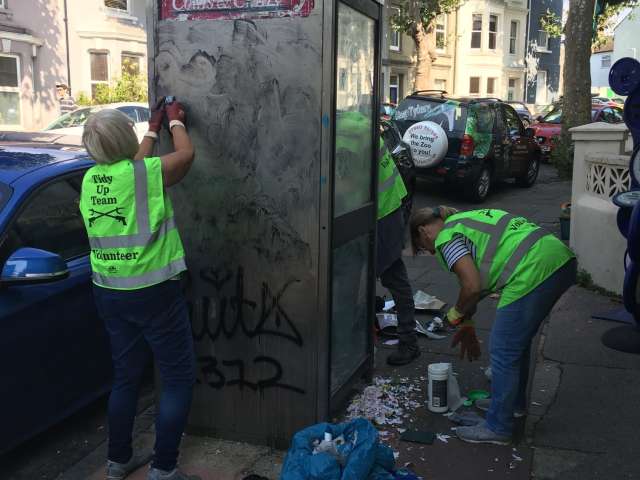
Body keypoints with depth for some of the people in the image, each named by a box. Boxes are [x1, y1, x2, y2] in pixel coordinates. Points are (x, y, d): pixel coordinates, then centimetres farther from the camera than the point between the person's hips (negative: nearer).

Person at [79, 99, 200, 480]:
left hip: (109, 293, 7)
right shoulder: (146, 174, -15)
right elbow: (187, 154, 1)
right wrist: (176, 121, 18)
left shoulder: (91, 179, 4)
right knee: (180, 379, 4)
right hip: (153, 293, -7)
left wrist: (154, 130, 31)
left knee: (126, 377, 19)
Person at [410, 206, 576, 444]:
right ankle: (514, 401, 44)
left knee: (504, 353, 4)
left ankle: (498, 427, 16)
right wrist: (467, 324, 39)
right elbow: (478, 280, 34)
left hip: (533, 272, -10)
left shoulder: (445, 238, -1)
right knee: (519, 342, 26)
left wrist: (457, 313, 9)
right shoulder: (465, 219, 28)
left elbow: (473, 286, -12)